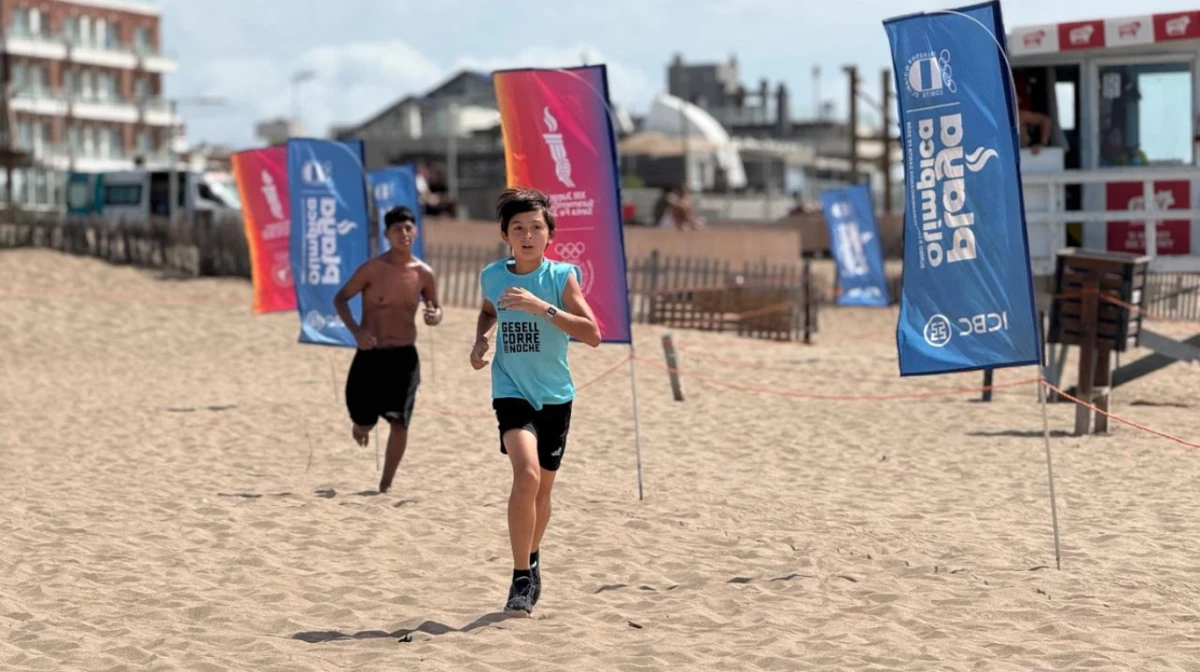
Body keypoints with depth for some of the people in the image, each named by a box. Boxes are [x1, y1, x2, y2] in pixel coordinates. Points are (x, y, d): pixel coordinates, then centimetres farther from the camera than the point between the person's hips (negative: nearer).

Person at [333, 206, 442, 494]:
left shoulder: (423, 273, 0)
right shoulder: (372, 269, -8)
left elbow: (436, 307, 14)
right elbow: (340, 298, -1)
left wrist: (435, 316, -11)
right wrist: (355, 330, -17)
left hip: (404, 356, 1)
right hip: (370, 354, -1)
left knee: (399, 422, -8)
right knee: (363, 425, 4)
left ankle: (385, 485, 6)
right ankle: (361, 425, 44)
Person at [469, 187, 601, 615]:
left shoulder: (562, 277, -9)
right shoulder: (493, 277, -1)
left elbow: (592, 334, -19)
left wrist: (541, 307, -28)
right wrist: (480, 339, 2)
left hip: (555, 397, 1)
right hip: (512, 391, -1)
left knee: (543, 486, 14)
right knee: (526, 474, -24)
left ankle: (533, 558, 42)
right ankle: (522, 577, -15)